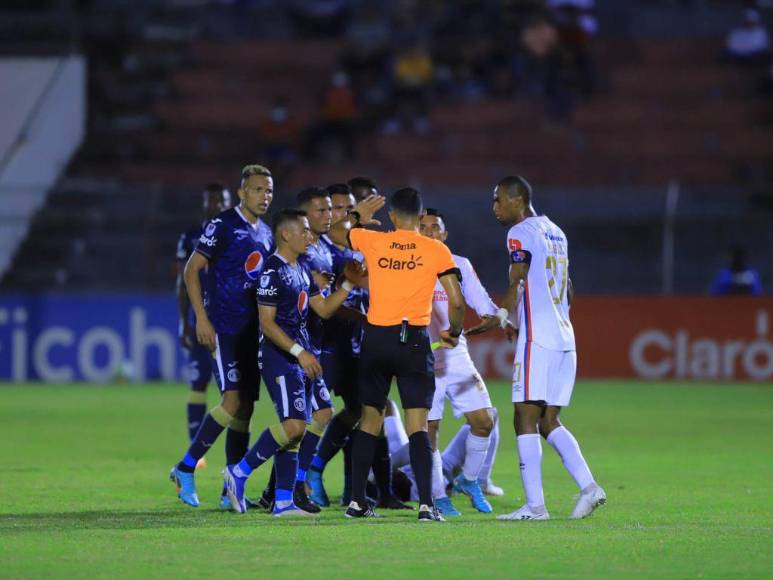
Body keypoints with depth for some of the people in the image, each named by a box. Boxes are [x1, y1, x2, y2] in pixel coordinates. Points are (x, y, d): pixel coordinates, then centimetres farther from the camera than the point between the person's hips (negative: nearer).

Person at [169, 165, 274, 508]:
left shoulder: (266, 234, 15)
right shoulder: (222, 225, -7)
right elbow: (191, 270, -9)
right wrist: (201, 318, -15)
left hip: (252, 331, 8)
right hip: (224, 328, -8)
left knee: (246, 407, 5)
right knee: (233, 400, -17)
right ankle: (186, 469, -6)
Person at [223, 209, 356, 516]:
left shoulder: (303, 269, 15)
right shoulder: (273, 271, -13)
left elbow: (323, 309, 19)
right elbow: (267, 323, -17)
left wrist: (348, 284, 8)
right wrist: (299, 352, -22)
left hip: (301, 357, 9)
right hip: (279, 356, -9)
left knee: (297, 428, 5)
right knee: (294, 425, -18)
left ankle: (283, 502, 7)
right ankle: (239, 472, -4)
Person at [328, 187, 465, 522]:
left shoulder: (372, 241, 2)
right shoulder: (436, 250, -2)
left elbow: (336, 233, 23)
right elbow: (456, 302, -4)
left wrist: (357, 216, 41)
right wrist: (453, 333, 14)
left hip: (376, 338, 2)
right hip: (414, 340, -2)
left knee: (370, 421, 13)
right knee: (418, 425, -3)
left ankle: (357, 501, 13)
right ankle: (426, 504, -13)